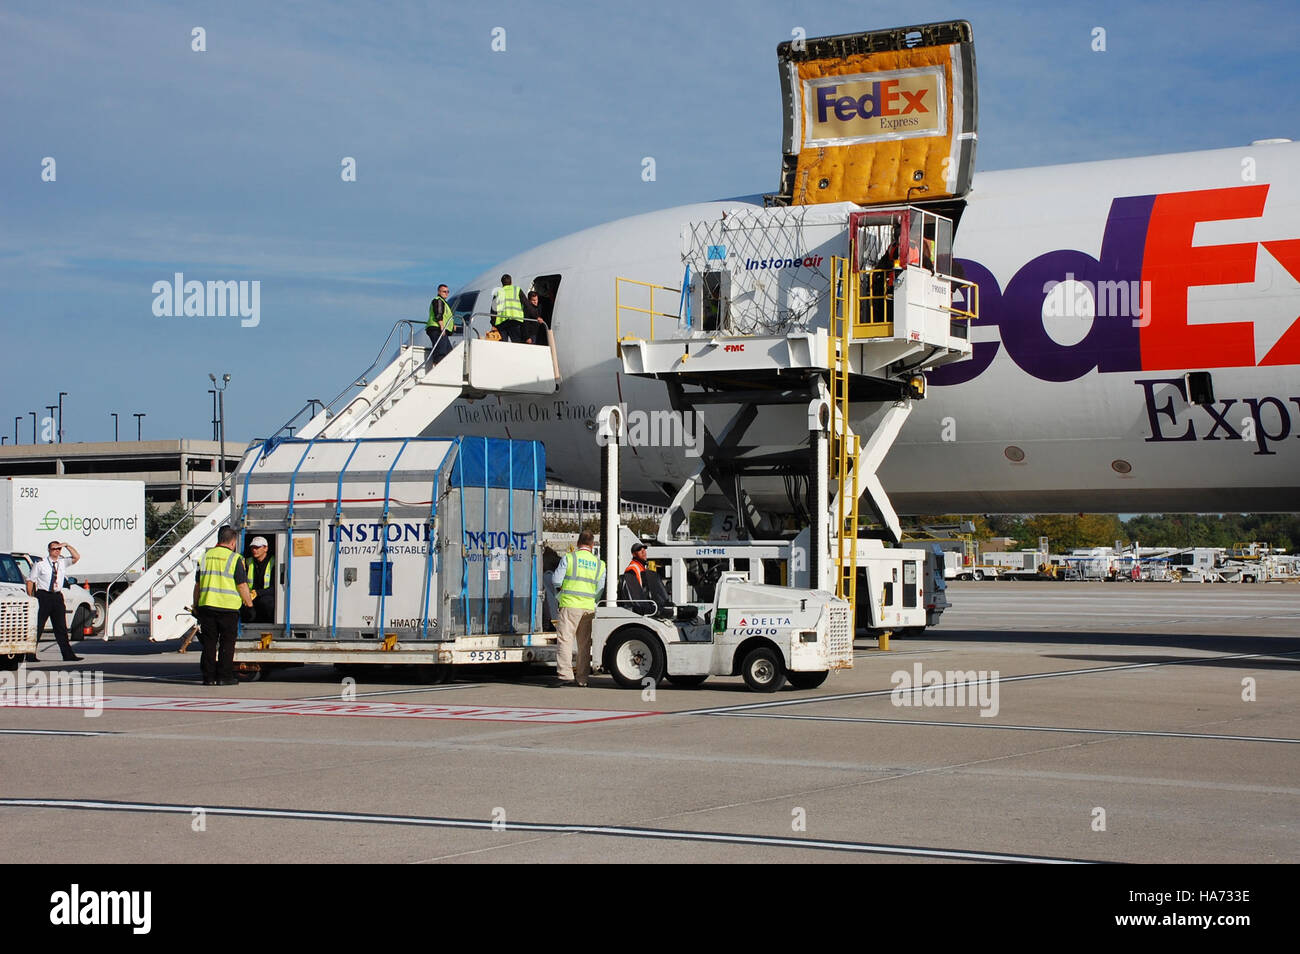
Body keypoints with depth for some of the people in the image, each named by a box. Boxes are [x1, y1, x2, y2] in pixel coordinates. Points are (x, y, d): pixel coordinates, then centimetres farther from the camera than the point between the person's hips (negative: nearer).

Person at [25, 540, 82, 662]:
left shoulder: (62, 563, 11)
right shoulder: (40, 565, 0)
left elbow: (77, 557, 4)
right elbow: (30, 580, 2)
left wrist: (67, 546, -3)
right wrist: (30, 597, -6)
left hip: (57, 596, 4)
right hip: (43, 596, -4)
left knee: (61, 627, 6)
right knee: (37, 626, -3)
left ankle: (68, 655, 7)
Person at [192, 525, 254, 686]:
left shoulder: (205, 556, 10)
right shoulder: (235, 559, -5)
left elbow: (197, 584, 14)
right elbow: (242, 585, -8)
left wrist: (196, 605, 23)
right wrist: (249, 603, 5)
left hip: (206, 605, 4)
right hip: (228, 607, -4)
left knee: (209, 643, 8)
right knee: (227, 643, 4)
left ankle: (209, 676, 8)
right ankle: (224, 676, 4)